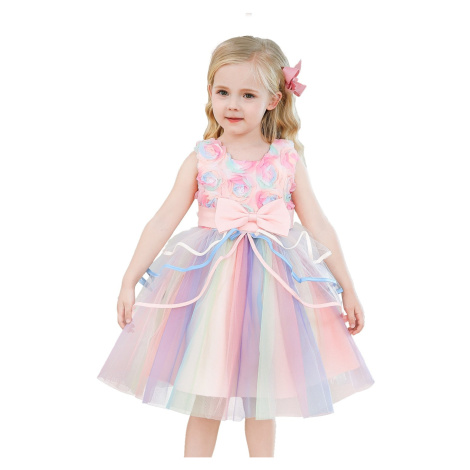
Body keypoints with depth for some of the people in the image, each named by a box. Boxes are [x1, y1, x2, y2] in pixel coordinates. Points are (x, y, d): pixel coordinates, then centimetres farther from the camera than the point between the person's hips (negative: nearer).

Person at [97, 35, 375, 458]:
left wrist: (347, 289, 5)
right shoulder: (201, 159, -1)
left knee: (262, 395, 14)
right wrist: (130, 280, -4)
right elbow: (163, 221, -1)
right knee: (204, 395, 8)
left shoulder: (288, 161, 1)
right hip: (209, 280, 0)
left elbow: (319, 226, 4)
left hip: (271, 284, 1)